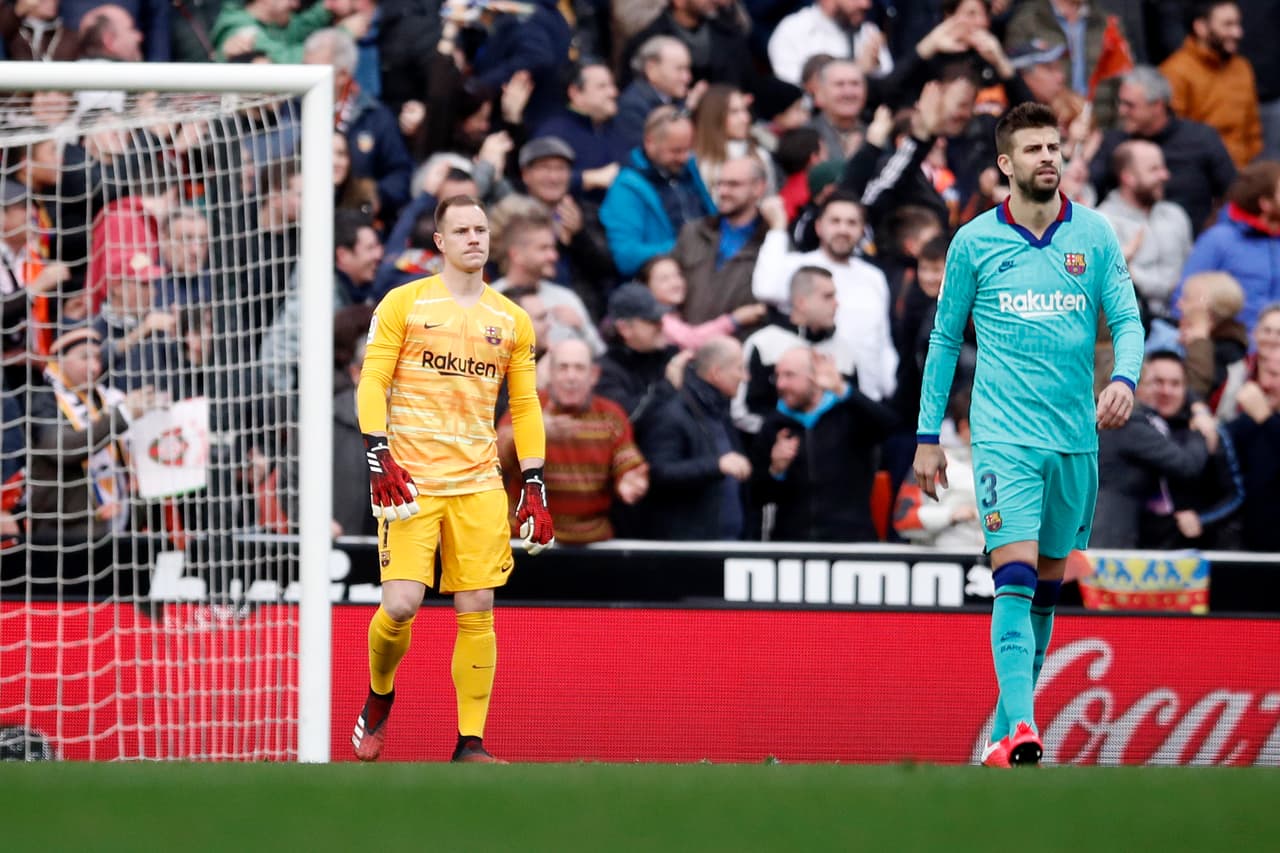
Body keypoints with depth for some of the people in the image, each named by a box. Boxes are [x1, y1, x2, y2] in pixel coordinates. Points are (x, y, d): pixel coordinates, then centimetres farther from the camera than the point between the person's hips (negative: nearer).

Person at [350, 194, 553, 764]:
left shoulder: (512, 320, 11)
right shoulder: (404, 304, 2)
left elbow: (525, 406, 15)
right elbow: (372, 381, -1)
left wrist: (534, 487, 8)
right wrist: (379, 456, -13)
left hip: (478, 484, 3)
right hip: (410, 481, -3)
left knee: (477, 610, -3)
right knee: (401, 605, -12)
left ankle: (471, 742, 2)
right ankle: (379, 696, 18)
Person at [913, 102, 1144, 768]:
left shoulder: (1094, 235, 5)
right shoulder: (974, 242, 1)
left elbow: (1127, 319, 4)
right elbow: (945, 338, 9)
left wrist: (1124, 378, -18)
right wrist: (928, 434, 8)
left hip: (1075, 438, 3)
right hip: (1004, 434, -3)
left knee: (1048, 584, 10)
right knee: (1015, 578, -17)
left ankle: (1005, 727, 22)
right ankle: (1020, 731, -27)